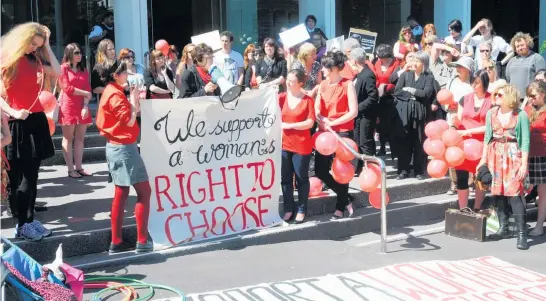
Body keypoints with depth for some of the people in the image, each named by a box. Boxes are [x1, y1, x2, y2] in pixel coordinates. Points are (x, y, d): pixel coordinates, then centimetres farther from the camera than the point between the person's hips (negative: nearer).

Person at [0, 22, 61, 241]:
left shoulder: (34, 60, 13)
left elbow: (57, 72, 0)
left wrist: (46, 46, 1)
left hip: (36, 122, 6)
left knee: (31, 176, 10)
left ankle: (29, 220, 17)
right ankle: (21, 225, 4)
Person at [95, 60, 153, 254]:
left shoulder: (111, 92, 14)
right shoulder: (115, 94, -16)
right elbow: (129, 121, -20)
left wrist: (134, 99, 8)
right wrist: (133, 98, -9)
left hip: (117, 147, 10)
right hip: (124, 148, -10)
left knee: (121, 194, 11)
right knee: (144, 192, -6)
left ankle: (116, 243, 14)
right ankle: (142, 242, -6)